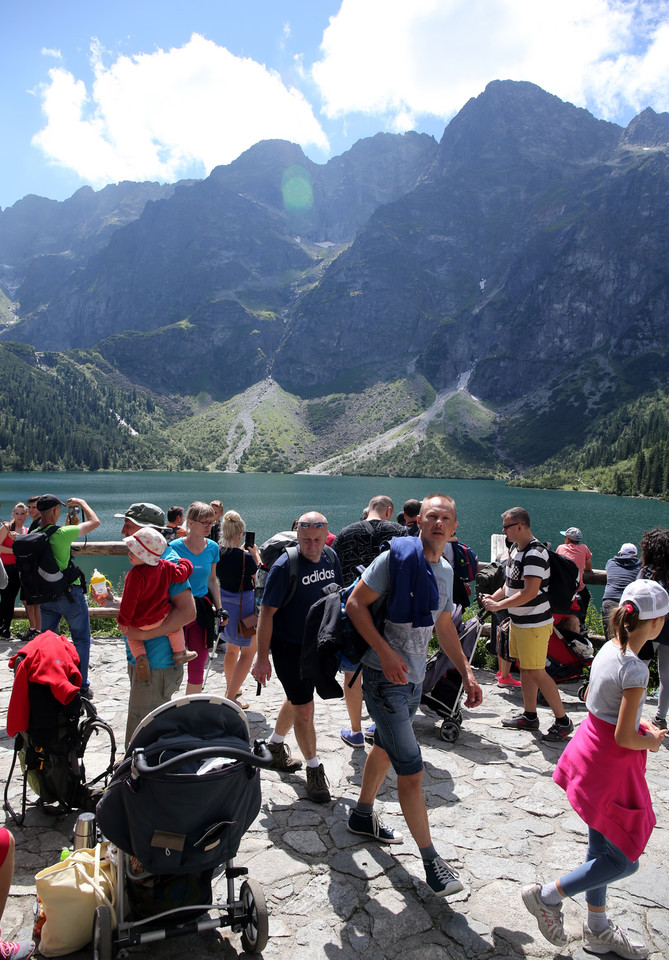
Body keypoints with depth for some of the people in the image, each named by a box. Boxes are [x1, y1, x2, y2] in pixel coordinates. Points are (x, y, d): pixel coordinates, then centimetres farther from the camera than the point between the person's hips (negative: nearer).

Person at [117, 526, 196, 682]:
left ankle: (140, 656, 1)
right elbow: (181, 573, 2)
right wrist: (184, 563, 23)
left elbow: (129, 600, -22)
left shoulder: (135, 575, -26)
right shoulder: (165, 567, -12)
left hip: (140, 623, -3)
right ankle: (179, 653, 32)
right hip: (161, 618, 3)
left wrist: (123, 621, -12)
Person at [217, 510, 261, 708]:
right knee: (248, 652, 7)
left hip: (224, 605, 7)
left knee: (231, 648, 25)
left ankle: (231, 688, 42)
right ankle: (231, 697, 3)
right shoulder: (245, 557, -22)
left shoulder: (218, 553, -5)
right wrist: (256, 555, 2)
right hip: (244, 605, -7)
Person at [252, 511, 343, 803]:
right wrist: (262, 658, -17)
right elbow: (266, 613, -18)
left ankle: (275, 745, 46)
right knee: (304, 709, -3)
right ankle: (314, 768, 17)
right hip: (287, 646, -6)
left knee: (296, 700, 22)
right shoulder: (284, 566, -22)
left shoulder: (330, 557, -3)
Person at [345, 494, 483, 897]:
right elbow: (356, 603, -17)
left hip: (415, 678, 8)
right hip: (385, 677, -8)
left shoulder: (446, 571, 7)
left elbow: (444, 626, 17)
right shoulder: (397, 557, -17)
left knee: (385, 747, 24)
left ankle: (363, 815, 45)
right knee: (411, 768, -5)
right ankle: (431, 859, 10)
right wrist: (385, 652, -25)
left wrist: (466, 672, 12)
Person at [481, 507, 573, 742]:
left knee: (536, 672, -4)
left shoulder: (535, 554, -22)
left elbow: (530, 592, -27)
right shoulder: (516, 548, 8)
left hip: (534, 623, -10)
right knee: (525, 669, 16)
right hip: (518, 621, 10)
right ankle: (530, 716, 28)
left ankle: (563, 721, 8)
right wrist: (493, 597, 2)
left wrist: (498, 606, -21)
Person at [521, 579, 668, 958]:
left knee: (602, 849, 23)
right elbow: (624, 737, -23)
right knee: (625, 860, 7)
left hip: (591, 751, 9)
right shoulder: (635, 668, -25)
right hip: (612, 764, -9)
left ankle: (597, 929, 39)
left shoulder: (608, 649, 0)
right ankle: (548, 896, 17)